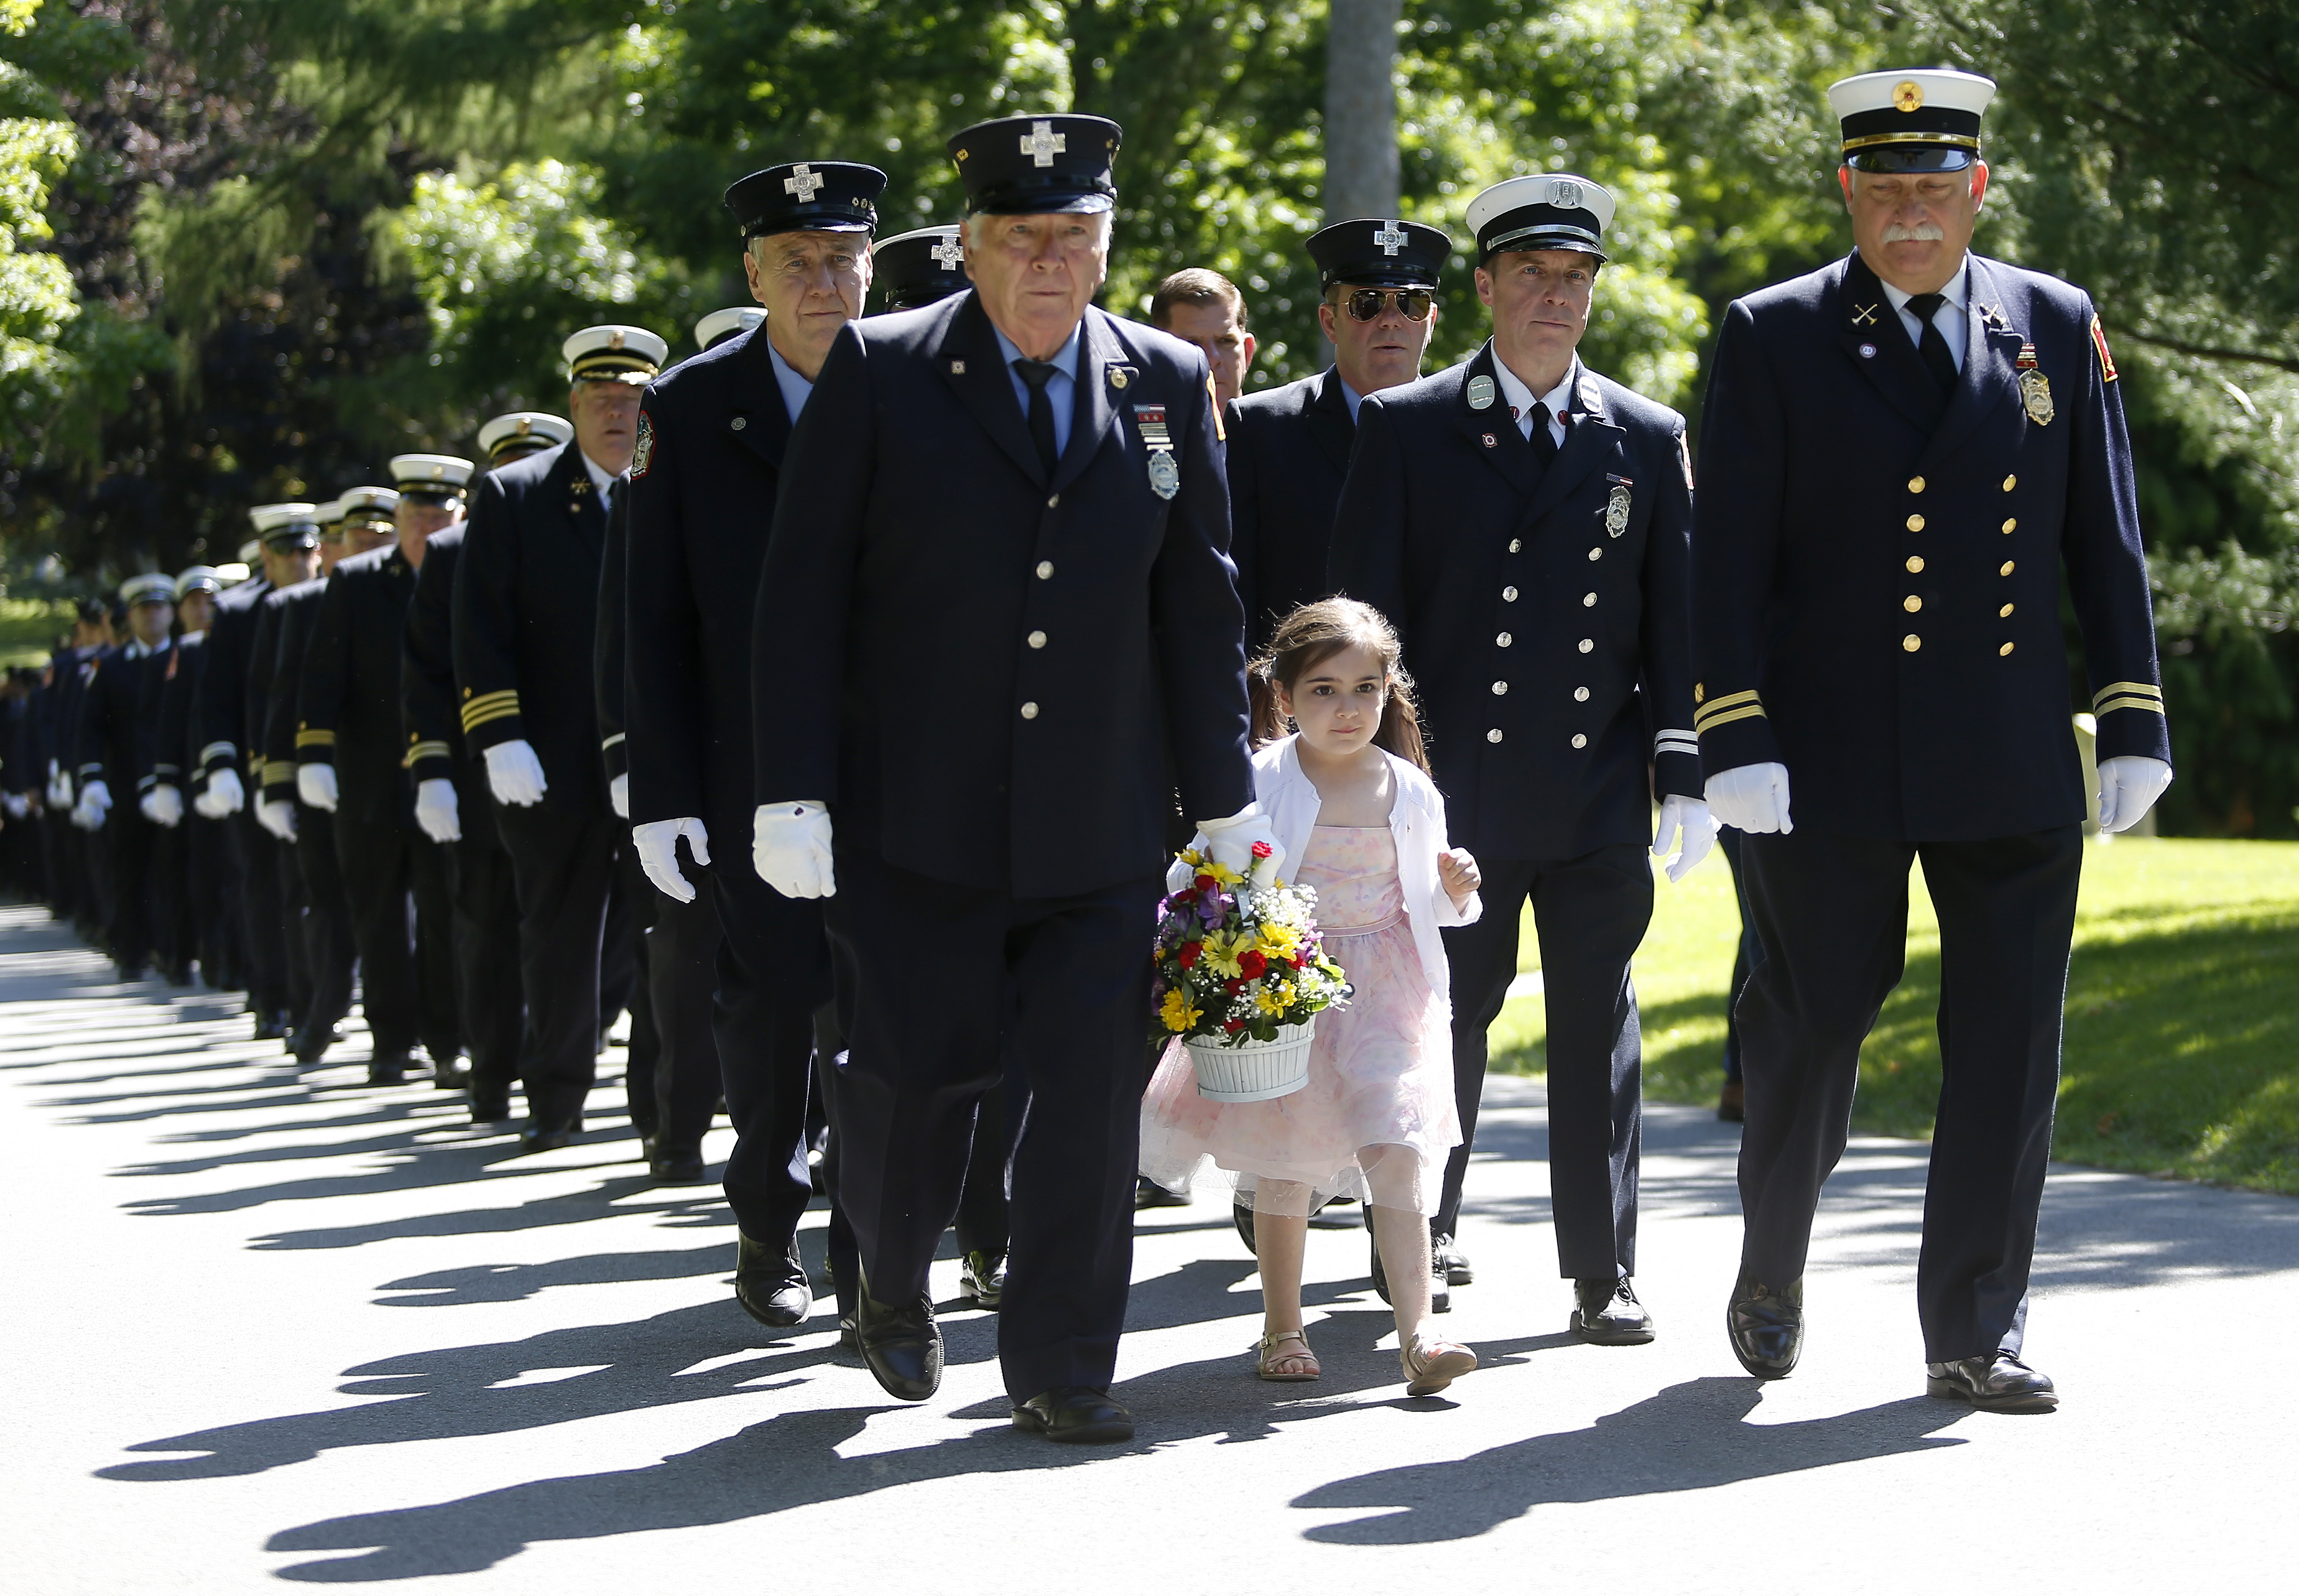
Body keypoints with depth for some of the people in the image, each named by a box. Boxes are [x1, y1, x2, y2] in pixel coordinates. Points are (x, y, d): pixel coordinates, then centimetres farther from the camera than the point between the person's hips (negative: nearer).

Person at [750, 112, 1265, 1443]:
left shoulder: (1170, 385, 6)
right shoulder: (880, 372, -2)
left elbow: (1201, 607, 10)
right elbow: (804, 596, -2)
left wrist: (1227, 800, 9)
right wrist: (795, 792, -8)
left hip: (1101, 829, 2)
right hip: (921, 823, -2)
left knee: (1093, 1092, -2)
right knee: (920, 1072, 5)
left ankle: (1061, 1364, 8)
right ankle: (897, 1282, 34)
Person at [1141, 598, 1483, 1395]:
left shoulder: (1411, 792, 3)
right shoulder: (1259, 785, -7)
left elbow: (1424, 900, 15)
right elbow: (1197, 878, -5)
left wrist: (1455, 892, -6)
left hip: (1383, 991, 1)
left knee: (1396, 1149, -12)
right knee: (1283, 1162, 8)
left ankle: (1418, 1334, -16)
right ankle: (1281, 1327, 24)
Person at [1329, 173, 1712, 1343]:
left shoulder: (1646, 439, 9)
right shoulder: (1406, 429, 3)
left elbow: (1677, 620, 9)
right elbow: (1366, 617, 1)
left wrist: (1685, 775, 2)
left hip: (1600, 803, 1)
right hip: (1457, 794, -1)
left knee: (1598, 1028, 3)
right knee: (1446, 1017, 7)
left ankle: (1602, 1275, 8)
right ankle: (1426, 1222, 28)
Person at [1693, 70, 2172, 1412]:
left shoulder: (2060, 326, 8)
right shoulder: (1774, 338, 2)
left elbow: (2107, 539, 9)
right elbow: (1730, 558, -2)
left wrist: (2135, 724, 4)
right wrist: (1737, 739, -9)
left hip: (2014, 769, 2)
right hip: (1831, 763, -2)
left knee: (2011, 1042, 0)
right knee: (1813, 1028, 6)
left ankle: (1977, 1333, 8)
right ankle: (1773, 1276, 29)